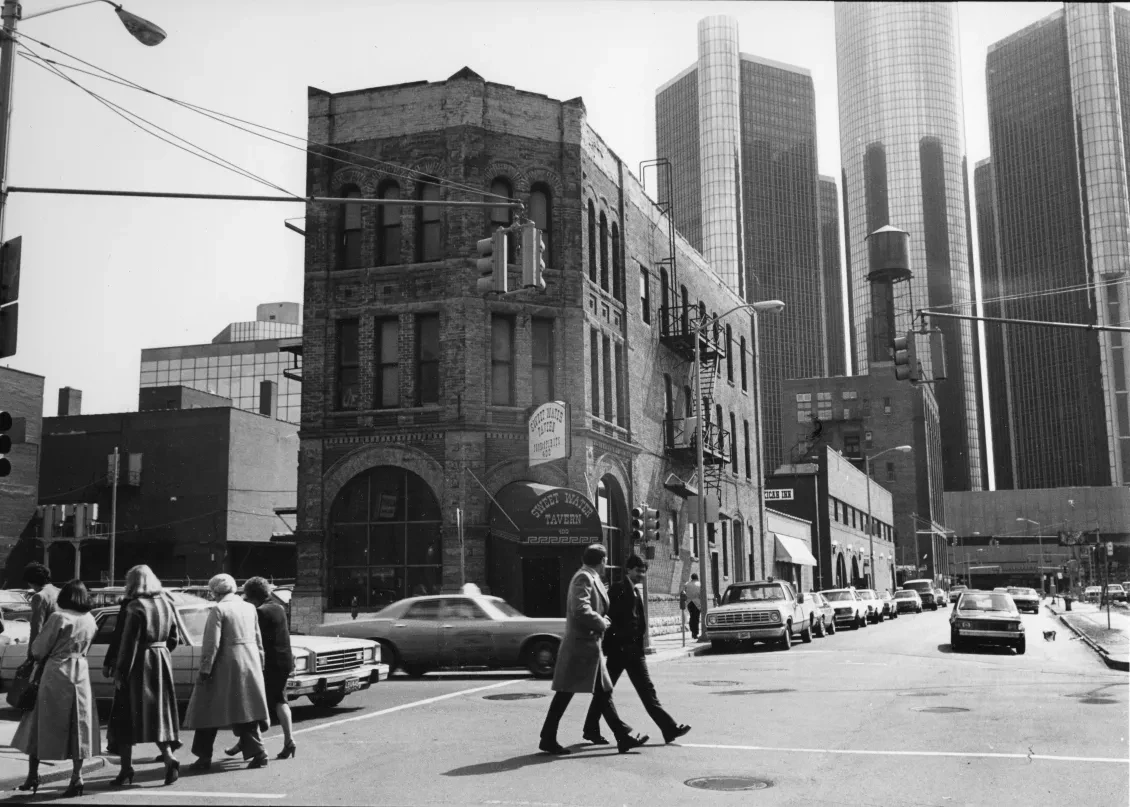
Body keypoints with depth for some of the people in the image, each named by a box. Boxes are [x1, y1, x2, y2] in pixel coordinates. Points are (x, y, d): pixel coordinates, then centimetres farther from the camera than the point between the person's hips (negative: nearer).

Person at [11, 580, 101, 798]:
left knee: (41, 725, 9)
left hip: (56, 674, -4)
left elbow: (38, 649, -5)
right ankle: (76, 778, 3)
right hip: (81, 674, 4)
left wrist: (39, 657, 15)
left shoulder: (58, 617, -12)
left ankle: (33, 776, 14)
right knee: (78, 727, 6)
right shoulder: (90, 620, 4)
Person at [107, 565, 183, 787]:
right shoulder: (166, 604, 7)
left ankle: (126, 769, 10)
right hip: (162, 664, 6)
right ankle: (169, 758, -4)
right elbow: (174, 638, 11)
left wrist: (120, 671, -12)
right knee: (158, 712, 11)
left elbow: (128, 643, -16)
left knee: (126, 716, 6)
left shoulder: (134, 607, -14)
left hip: (138, 665, -6)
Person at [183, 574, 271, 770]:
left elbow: (212, 643, -15)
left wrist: (204, 670, -11)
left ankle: (204, 757, 10)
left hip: (225, 666, -6)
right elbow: (258, 640, 12)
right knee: (246, 711, 12)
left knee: (208, 711, 8)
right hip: (249, 665, 6)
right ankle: (258, 753, 7)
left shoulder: (218, 610, -10)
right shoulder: (250, 608, 9)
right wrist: (259, 665, 18)